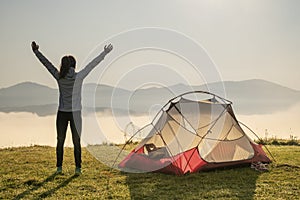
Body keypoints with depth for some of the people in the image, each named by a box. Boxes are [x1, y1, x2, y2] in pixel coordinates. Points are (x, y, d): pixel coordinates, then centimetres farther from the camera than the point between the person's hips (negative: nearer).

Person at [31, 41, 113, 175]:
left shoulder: (59, 77, -6)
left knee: (60, 141, 11)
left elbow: (47, 63, 2)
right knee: (76, 142, 6)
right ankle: (78, 168, 7)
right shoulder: (79, 77, -9)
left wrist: (36, 51, 12)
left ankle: (59, 167, 14)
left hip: (62, 113, 1)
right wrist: (105, 53, 0)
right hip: (76, 113, -1)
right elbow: (93, 64, -5)